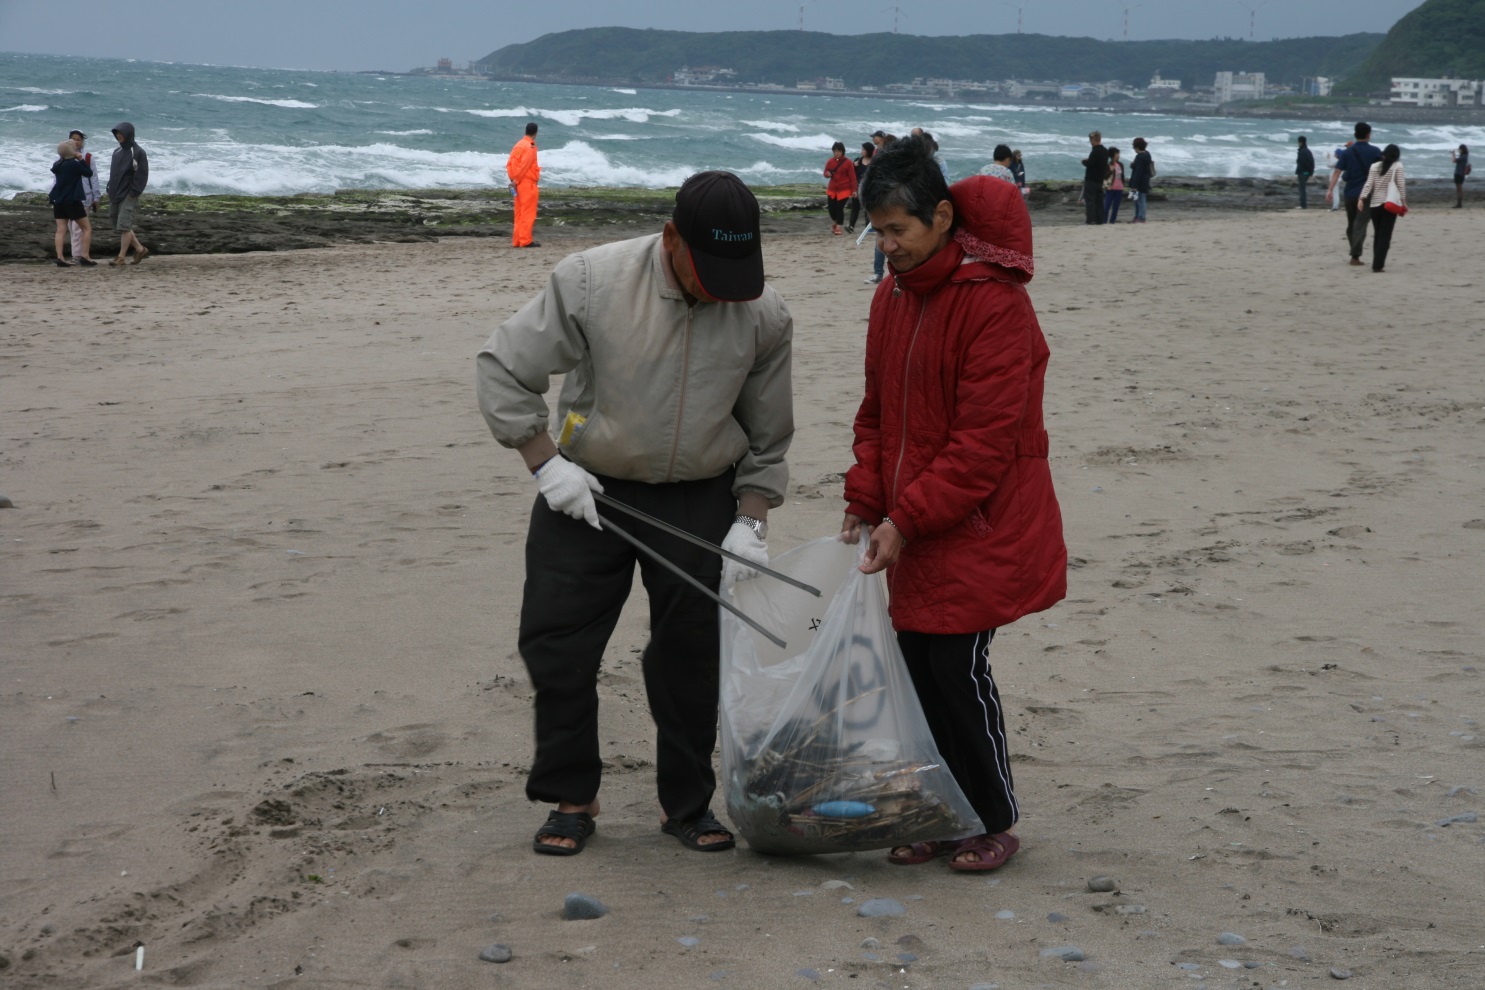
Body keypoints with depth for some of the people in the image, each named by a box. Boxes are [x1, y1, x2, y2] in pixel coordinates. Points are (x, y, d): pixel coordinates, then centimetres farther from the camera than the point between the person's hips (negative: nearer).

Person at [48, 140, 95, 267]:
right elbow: (89, 173, -4)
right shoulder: (74, 164, -14)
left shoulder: (58, 165, 6)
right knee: (87, 228, 3)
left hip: (58, 201, 7)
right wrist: (81, 159, -2)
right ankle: (84, 257, -4)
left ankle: (60, 258, -6)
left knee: (61, 230, 3)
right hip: (72, 201, -7)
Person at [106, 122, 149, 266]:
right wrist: (110, 190, 11)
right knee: (119, 226, 9)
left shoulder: (138, 153, -6)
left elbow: (142, 175, -11)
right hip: (115, 195, 8)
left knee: (124, 226, -12)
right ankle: (140, 249, 20)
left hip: (128, 196, -8)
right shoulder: (117, 152, 15)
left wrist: (134, 193, -16)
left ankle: (121, 257, -9)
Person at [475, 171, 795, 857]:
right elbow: (502, 370, -9)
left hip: (701, 498, 1)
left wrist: (750, 522, -6)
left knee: (692, 658, 4)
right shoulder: (592, 282, -18)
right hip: (586, 490, -1)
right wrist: (546, 464, -14)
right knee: (556, 645, 2)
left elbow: (768, 438, 3)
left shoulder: (764, 317, -10)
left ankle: (687, 805, 21)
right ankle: (570, 799, 19)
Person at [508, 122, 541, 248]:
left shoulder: (519, 145, 13)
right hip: (528, 184, -8)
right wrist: (516, 180, -11)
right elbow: (524, 166, -17)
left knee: (520, 214, 11)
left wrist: (513, 179, 5)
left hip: (519, 185, 8)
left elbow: (509, 163, 10)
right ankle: (526, 241, -7)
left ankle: (517, 241, 11)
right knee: (528, 214, -5)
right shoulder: (530, 147, -12)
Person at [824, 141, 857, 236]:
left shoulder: (848, 162, -6)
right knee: (831, 207, 0)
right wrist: (828, 174, -12)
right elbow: (826, 173, 14)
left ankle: (839, 228, 0)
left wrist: (854, 190, -9)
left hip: (844, 190, -3)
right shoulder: (830, 161, 4)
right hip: (832, 189, 4)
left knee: (840, 208, -8)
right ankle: (834, 223, 28)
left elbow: (852, 177, -5)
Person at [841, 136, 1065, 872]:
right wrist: (866, 500, 3)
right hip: (916, 531, 8)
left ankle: (995, 823, 12)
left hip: (981, 529, -8)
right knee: (919, 665, 9)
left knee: (957, 667, -6)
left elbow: (986, 439, -20)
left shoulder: (994, 301, -18)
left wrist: (907, 519, -19)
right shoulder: (893, 296, 9)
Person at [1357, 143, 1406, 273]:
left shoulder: (1374, 166, 7)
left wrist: (1362, 198, -6)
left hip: (1375, 204, 3)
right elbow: (1401, 185, -6)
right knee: (1385, 235, -3)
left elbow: (1368, 184, -2)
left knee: (1377, 234, 14)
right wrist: (1403, 202, -1)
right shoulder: (1398, 166, -1)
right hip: (1390, 204, -3)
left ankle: (1376, 263, 19)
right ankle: (1378, 265, -12)